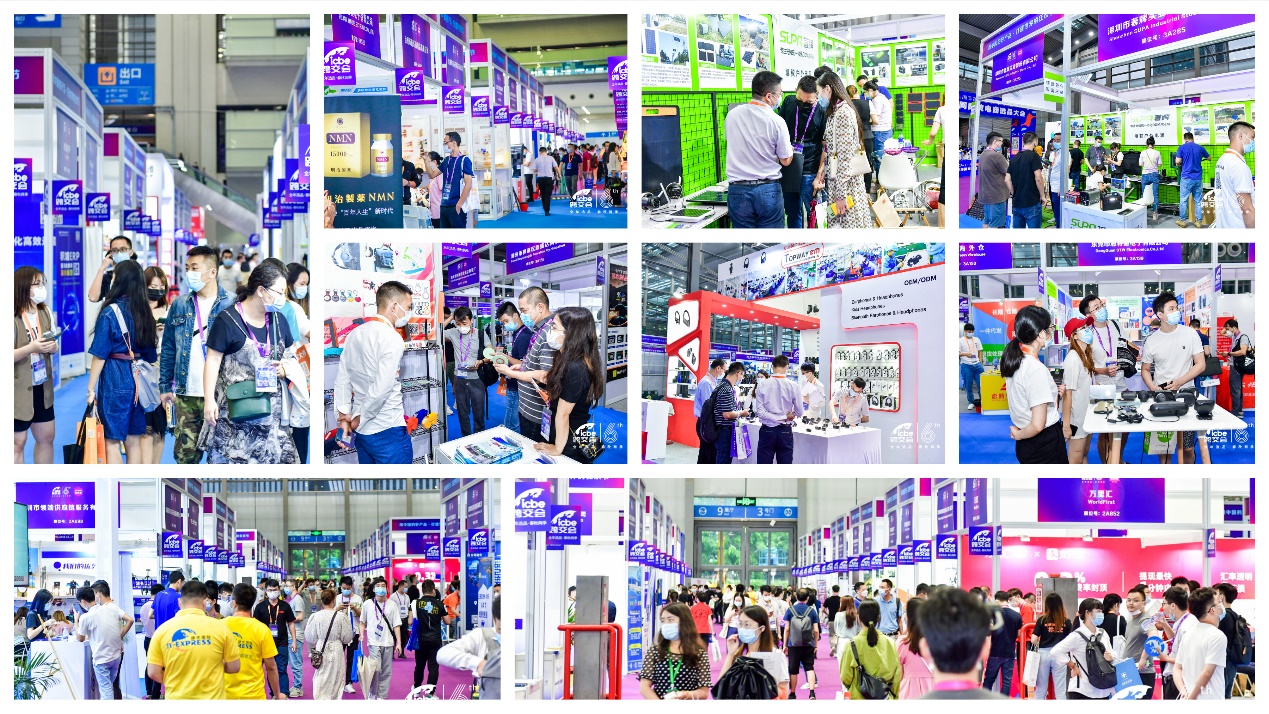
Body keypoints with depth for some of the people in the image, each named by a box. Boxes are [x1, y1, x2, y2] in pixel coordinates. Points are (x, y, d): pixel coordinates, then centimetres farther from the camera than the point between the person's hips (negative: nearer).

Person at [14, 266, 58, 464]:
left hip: (42, 387, 7)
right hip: (18, 390, -7)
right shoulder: (12, 318, -18)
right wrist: (32, 347, -30)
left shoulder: (45, 313, 4)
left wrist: (52, 347, -10)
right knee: (17, 442, -1)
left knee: (47, 436, 14)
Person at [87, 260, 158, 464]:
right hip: (137, 379, 6)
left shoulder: (110, 312, -11)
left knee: (112, 442, -2)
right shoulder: (144, 313, 7)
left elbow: (100, 355, -11)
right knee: (133, 441, 11)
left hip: (114, 379, -6)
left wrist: (91, 389, -6)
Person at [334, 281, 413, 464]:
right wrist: (359, 419, -9)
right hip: (388, 432, -7)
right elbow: (381, 390, -21)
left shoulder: (354, 335, 7)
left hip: (362, 432, 8)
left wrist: (344, 416, 9)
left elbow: (342, 380, 9)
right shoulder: (392, 339, -16)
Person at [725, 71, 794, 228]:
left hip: (738, 190, 2)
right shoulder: (776, 122, -9)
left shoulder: (732, 115, 1)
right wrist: (790, 149, 22)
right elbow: (785, 161, 0)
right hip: (768, 190, -2)